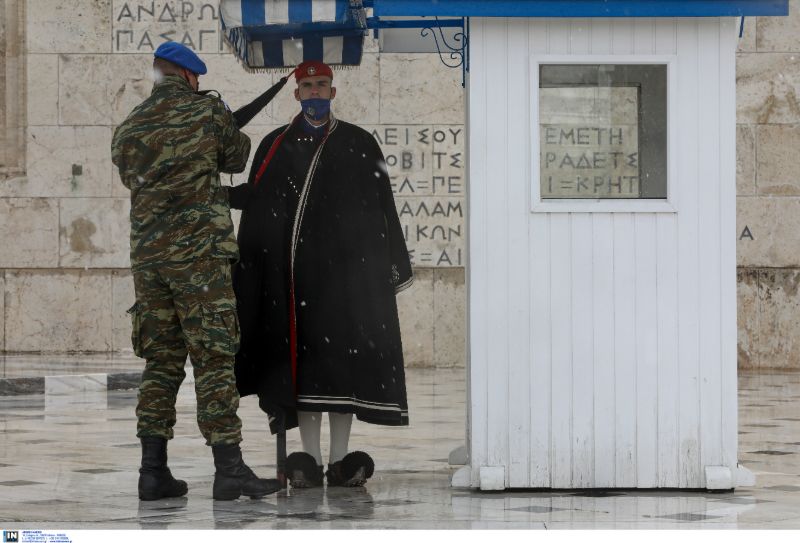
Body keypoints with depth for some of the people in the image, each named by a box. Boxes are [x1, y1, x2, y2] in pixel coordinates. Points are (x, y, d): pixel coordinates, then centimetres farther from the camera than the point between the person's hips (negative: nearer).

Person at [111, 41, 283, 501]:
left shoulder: (127, 132, 11)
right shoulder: (207, 112, -1)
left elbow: (134, 180, 16)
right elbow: (238, 157, 12)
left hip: (147, 256, 5)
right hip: (199, 251, -5)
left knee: (161, 361, 10)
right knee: (215, 359, -5)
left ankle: (154, 471, 8)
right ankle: (229, 470, -8)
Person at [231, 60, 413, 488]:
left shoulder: (359, 144, 10)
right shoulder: (275, 147, 13)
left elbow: (382, 210, 8)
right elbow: (254, 214, 12)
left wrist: (391, 267, 3)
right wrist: (249, 273, 5)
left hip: (345, 269, -1)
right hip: (293, 271, 1)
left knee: (344, 356, -4)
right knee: (302, 357, -2)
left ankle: (340, 460, -1)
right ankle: (310, 459, 0)